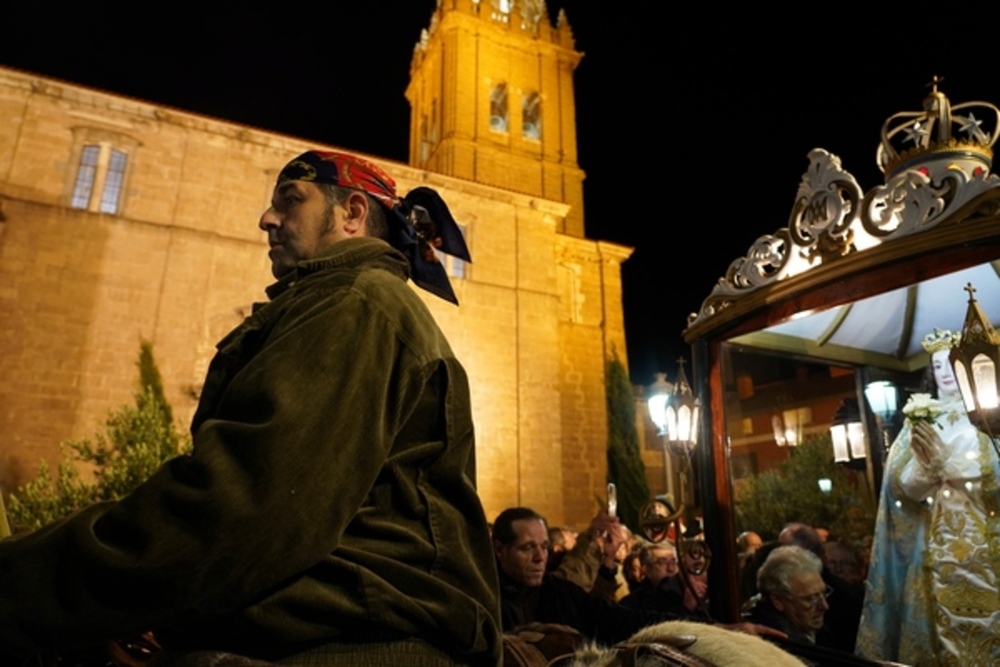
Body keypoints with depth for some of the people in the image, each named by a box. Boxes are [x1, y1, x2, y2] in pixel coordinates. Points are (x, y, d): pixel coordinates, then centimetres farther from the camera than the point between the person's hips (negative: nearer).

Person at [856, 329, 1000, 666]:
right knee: (944, 632, 3)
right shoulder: (922, 422, 7)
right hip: (938, 543, 1)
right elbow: (904, 484, 0)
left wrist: (945, 458, -18)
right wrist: (927, 462, -18)